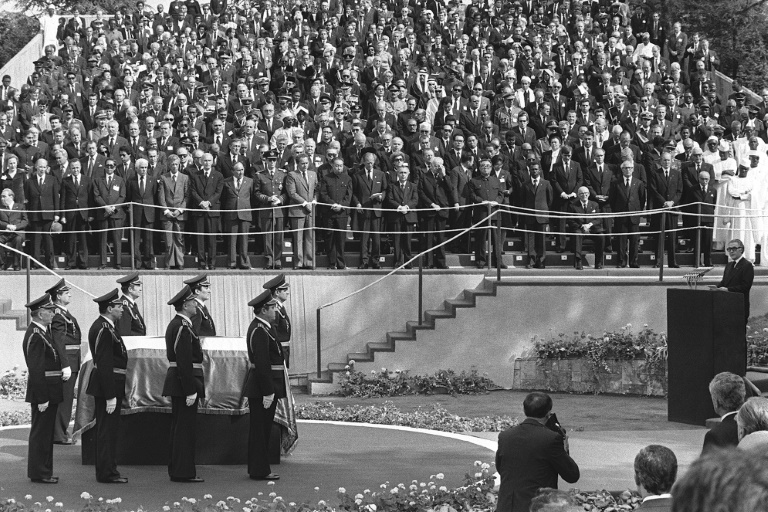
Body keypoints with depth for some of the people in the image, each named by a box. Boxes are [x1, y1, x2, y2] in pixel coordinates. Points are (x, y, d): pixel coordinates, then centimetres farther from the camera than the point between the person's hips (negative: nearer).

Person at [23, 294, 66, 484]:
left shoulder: (40, 332, 13)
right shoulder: (36, 336, -19)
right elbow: (36, 370, -22)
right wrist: (42, 399, -23)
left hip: (48, 392, 10)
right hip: (44, 392, -10)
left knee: (45, 433, 16)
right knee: (41, 433, -3)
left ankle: (43, 471, 23)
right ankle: (39, 473, 4)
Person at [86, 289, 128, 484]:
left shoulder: (102, 326, 13)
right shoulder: (104, 330, -20)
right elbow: (104, 365, -23)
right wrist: (110, 396, -24)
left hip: (108, 385, 10)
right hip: (108, 386, -10)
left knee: (106, 430, 15)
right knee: (108, 430, -4)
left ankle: (107, 470, 22)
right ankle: (107, 473, 1)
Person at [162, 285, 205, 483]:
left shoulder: (174, 325, 16)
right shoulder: (183, 327, -17)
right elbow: (184, 362, -22)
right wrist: (190, 391, -22)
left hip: (177, 383, 10)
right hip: (186, 382, -10)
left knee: (179, 427, 13)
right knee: (185, 428, -7)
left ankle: (177, 470, 18)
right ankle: (184, 472, -4)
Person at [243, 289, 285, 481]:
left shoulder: (260, 327, 14)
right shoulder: (260, 331, -19)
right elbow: (262, 364, -23)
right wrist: (268, 392, -24)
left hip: (260, 388, 10)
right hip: (263, 386, -10)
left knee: (261, 429, 15)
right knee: (261, 429, -4)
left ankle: (258, 469, 22)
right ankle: (260, 471, 1)